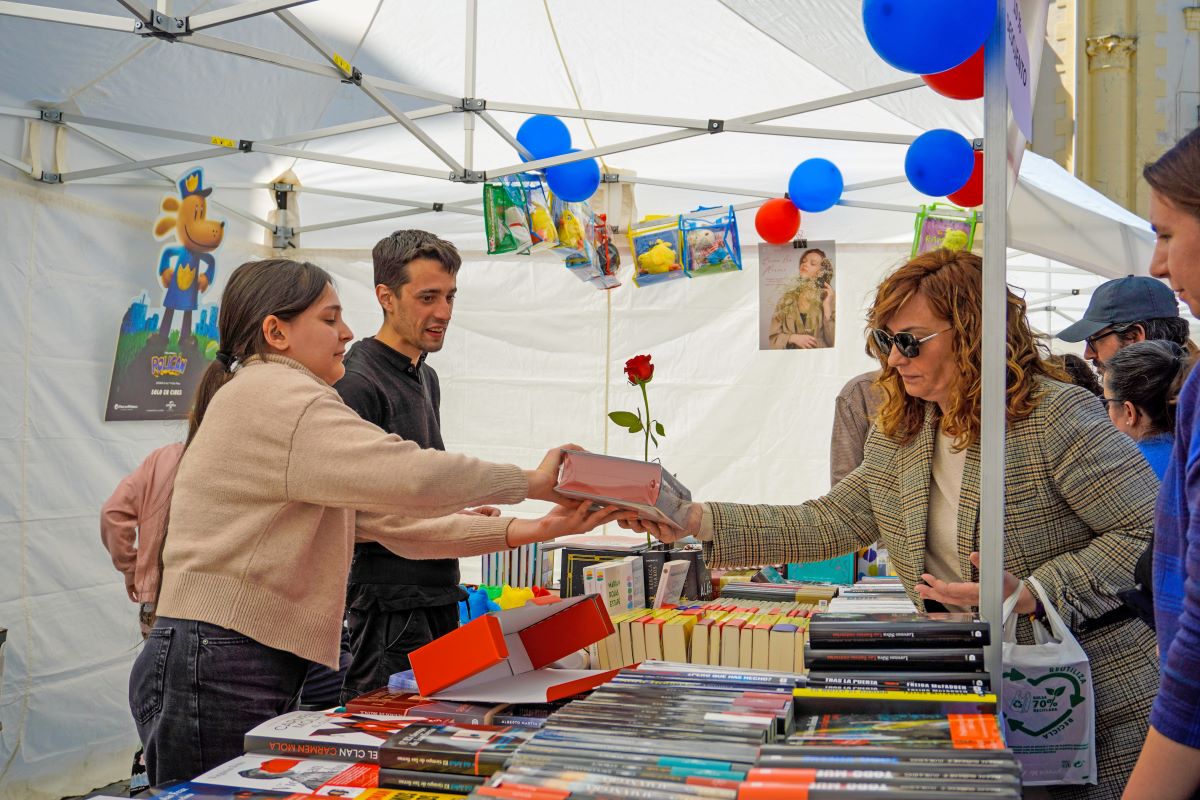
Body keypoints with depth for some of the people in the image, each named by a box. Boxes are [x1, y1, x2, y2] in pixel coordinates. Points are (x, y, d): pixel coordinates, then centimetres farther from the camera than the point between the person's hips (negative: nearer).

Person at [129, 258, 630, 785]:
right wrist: (532, 481, -9)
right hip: (215, 668, -10)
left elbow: (396, 522, 12)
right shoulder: (273, 394, -12)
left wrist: (527, 531, 3)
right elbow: (410, 477, -23)